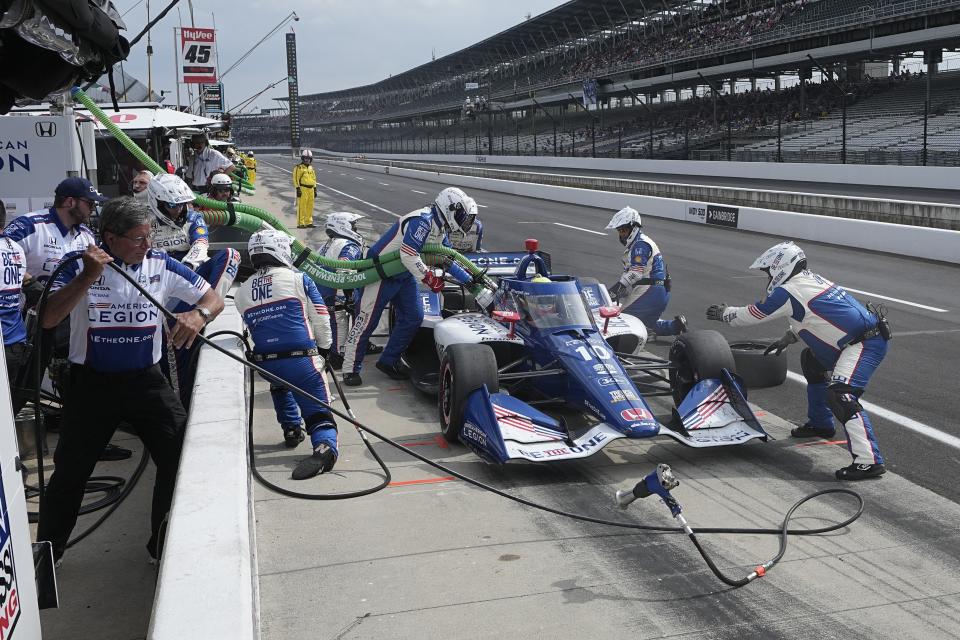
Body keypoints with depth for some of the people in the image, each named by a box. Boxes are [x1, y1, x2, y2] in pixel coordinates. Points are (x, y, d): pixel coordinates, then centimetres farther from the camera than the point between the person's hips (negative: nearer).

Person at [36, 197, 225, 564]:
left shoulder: (160, 265, -5)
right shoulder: (80, 264, -10)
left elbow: (213, 299, -1)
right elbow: (48, 319, -18)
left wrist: (197, 315, -25)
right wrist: (88, 276, -29)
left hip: (144, 379, 1)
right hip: (91, 382, -1)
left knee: (182, 457, -6)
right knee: (70, 469, 9)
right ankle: (46, 552, 32)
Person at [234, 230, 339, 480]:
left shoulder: (241, 293, 10)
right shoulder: (297, 279, 0)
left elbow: (252, 328, 15)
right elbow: (320, 319, 1)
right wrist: (324, 350, 16)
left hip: (265, 363, 4)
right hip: (302, 359, -4)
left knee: (280, 382, 38)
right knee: (319, 413, -1)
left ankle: (291, 430, 33)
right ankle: (325, 446, -30)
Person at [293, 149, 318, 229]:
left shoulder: (311, 168, 18)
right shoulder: (299, 168, -4)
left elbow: (314, 179, 23)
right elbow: (296, 179, -9)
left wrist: (315, 189, 17)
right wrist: (298, 189, -15)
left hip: (311, 189, 7)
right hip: (303, 189, -7)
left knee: (310, 206, 9)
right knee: (301, 206, -7)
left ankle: (308, 222, 17)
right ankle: (300, 223, -6)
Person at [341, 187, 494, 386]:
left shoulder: (440, 228, 5)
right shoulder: (422, 220, -26)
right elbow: (408, 256, -33)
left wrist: (469, 280, 13)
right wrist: (430, 278, -23)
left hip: (403, 276, 9)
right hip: (380, 273, -9)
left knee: (413, 317, 4)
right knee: (366, 320, -2)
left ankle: (389, 361, 17)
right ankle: (350, 369, 9)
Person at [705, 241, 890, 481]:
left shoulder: (787, 292, -14)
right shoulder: (810, 280, 14)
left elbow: (751, 315, -2)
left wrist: (724, 313, 15)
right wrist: (786, 339, 30)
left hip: (865, 343, -11)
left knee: (840, 395, -24)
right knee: (811, 360, 29)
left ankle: (869, 461, -28)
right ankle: (820, 424, 39)